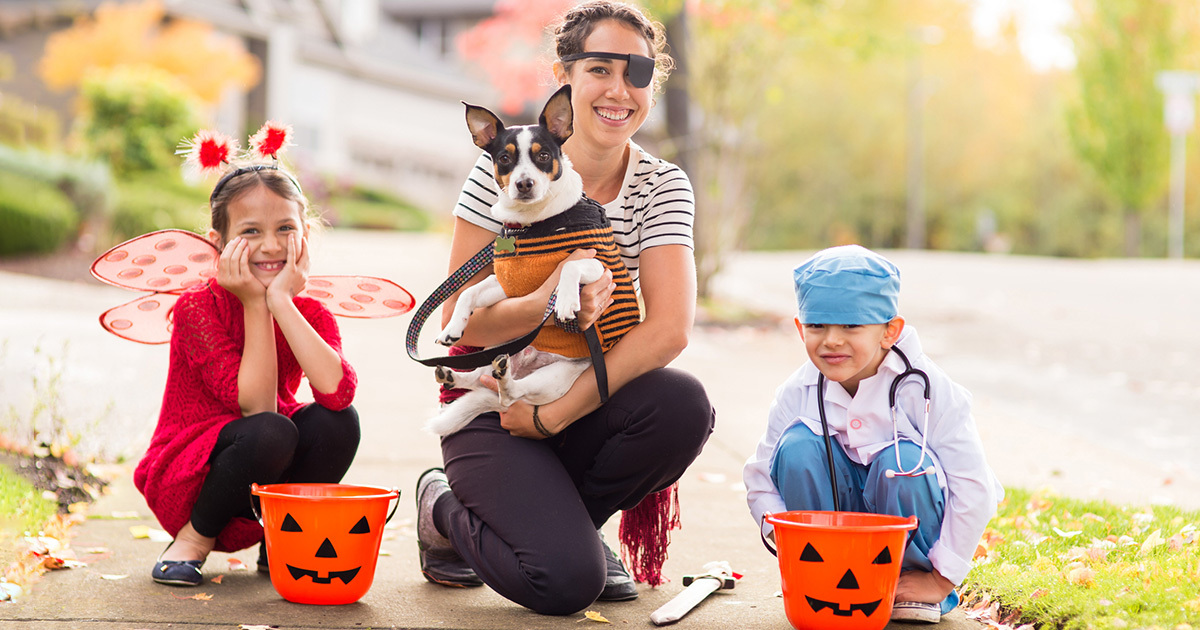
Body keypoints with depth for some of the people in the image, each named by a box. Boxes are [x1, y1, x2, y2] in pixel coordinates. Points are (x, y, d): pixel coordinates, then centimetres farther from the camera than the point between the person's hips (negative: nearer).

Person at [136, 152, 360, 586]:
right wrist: (255, 304, -23)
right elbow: (257, 407, -24)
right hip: (183, 481, -4)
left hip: (270, 479, 4)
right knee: (270, 433, -34)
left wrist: (281, 300, -24)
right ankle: (192, 541, -8)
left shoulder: (311, 315, -2)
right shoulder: (198, 307, -15)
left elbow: (337, 391, -26)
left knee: (337, 420, -23)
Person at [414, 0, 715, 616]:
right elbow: (459, 321, -14)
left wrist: (556, 413, -25)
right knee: (567, 580, -24)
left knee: (683, 404, -30)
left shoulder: (663, 186, -3)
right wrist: (547, 304, -34)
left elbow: (670, 327, -17)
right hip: (491, 407, -3)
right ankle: (446, 509, 10)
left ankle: (567, 522, 0)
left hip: (590, 403, 3)